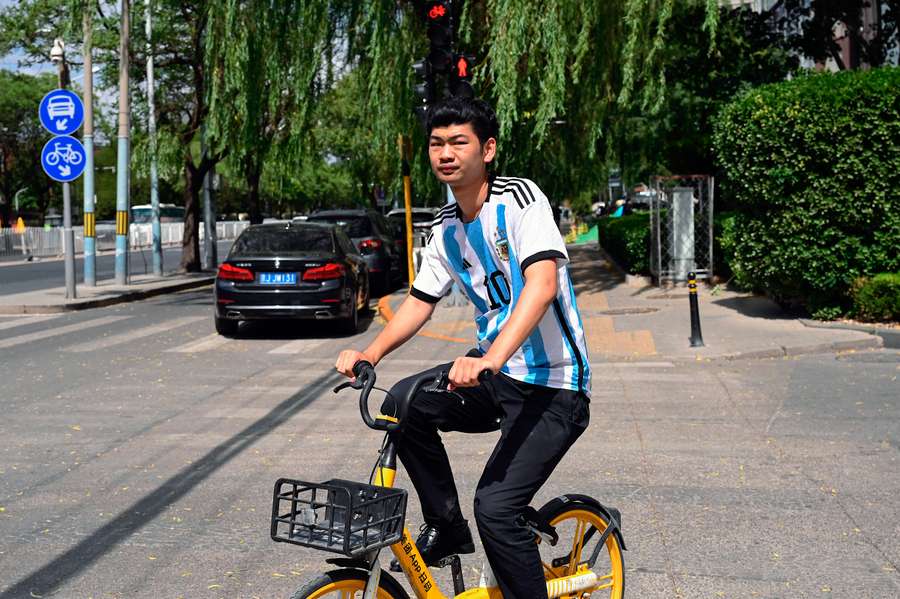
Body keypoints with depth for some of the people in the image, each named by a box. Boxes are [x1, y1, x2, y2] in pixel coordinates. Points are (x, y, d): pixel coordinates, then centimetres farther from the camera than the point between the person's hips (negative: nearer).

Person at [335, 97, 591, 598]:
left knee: (496, 507, -19)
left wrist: (490, 360, -44)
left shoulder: (520, 199, -16)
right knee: (403, 403, -15)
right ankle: (445, 525, 4)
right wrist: (370, 354, -2)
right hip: (495, 374, 7)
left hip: (554, 386, -7)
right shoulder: (447, 228, 7)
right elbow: (421, 301, 15)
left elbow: (542, 285, -31)